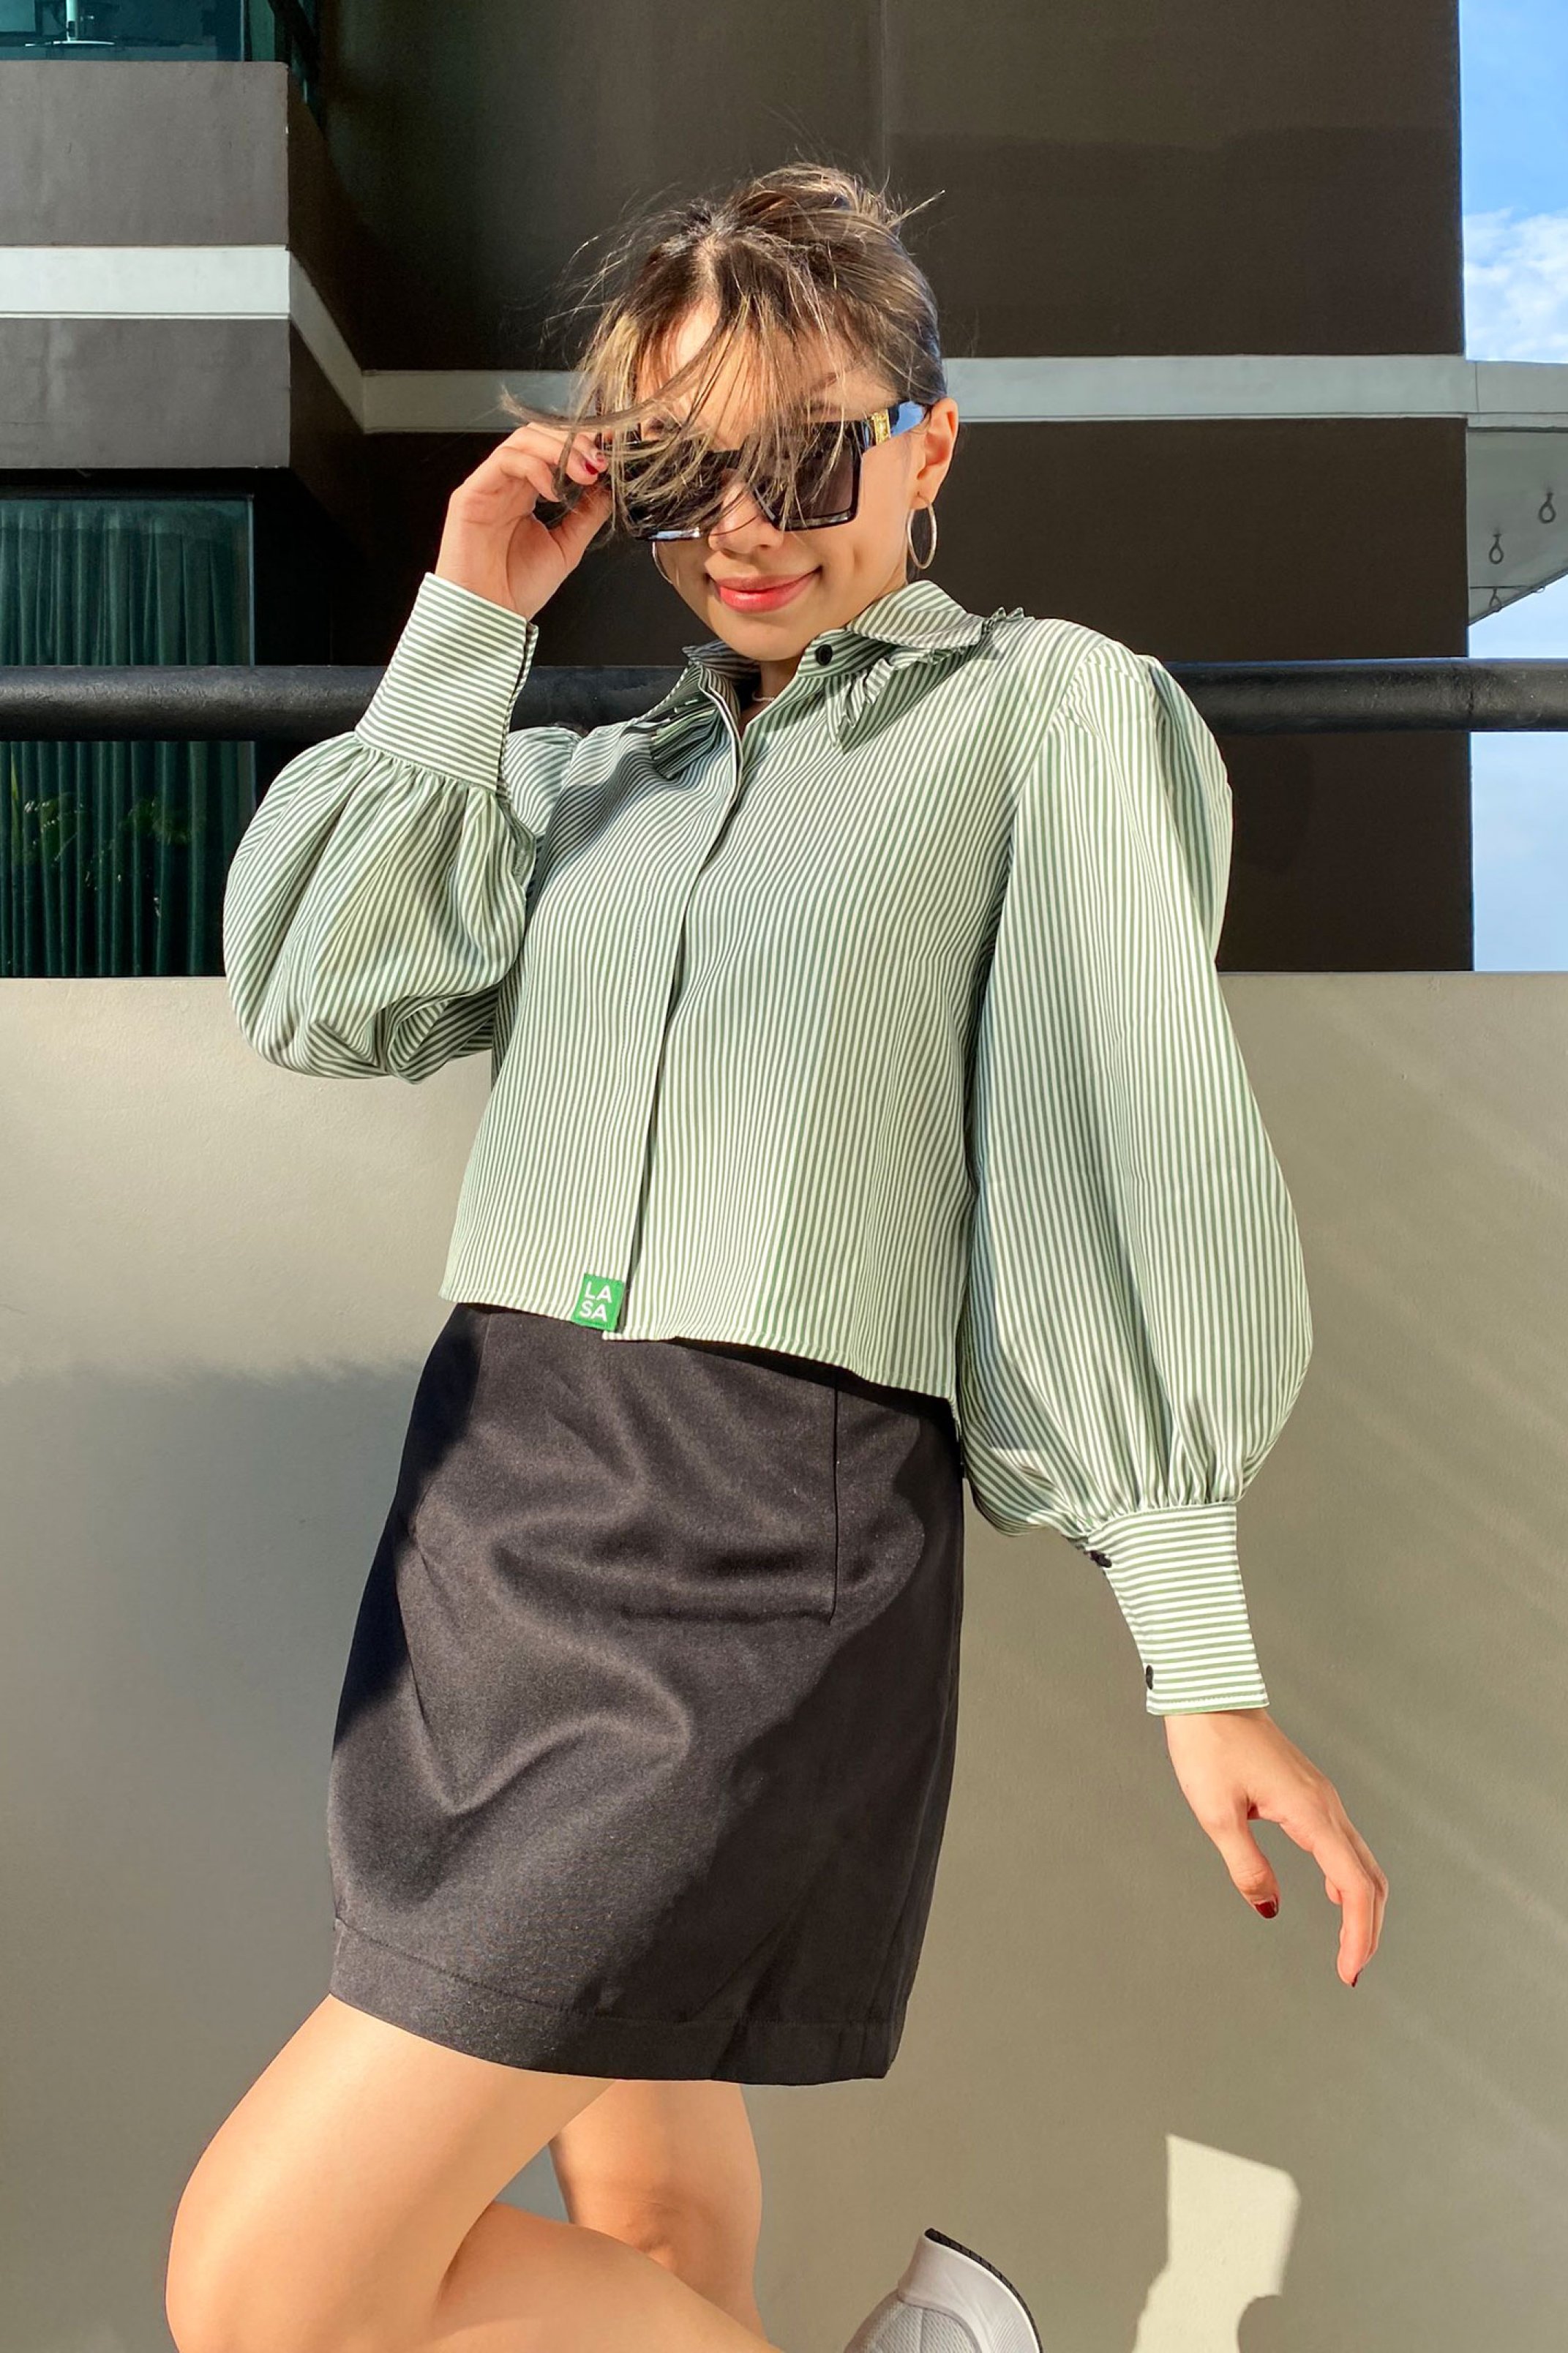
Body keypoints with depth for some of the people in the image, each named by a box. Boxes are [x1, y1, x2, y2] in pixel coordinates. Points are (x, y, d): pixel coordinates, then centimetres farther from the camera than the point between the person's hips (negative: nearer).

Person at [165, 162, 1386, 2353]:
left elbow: (1136, 1175, -4)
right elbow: (321, 1000, 5)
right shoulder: (595, 776, 18)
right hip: (484, 1486, 7)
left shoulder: (1052, 711, 2)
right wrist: (467, 622, 4)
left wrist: (1202, 1660, -8)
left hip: (778, 1526, -6)